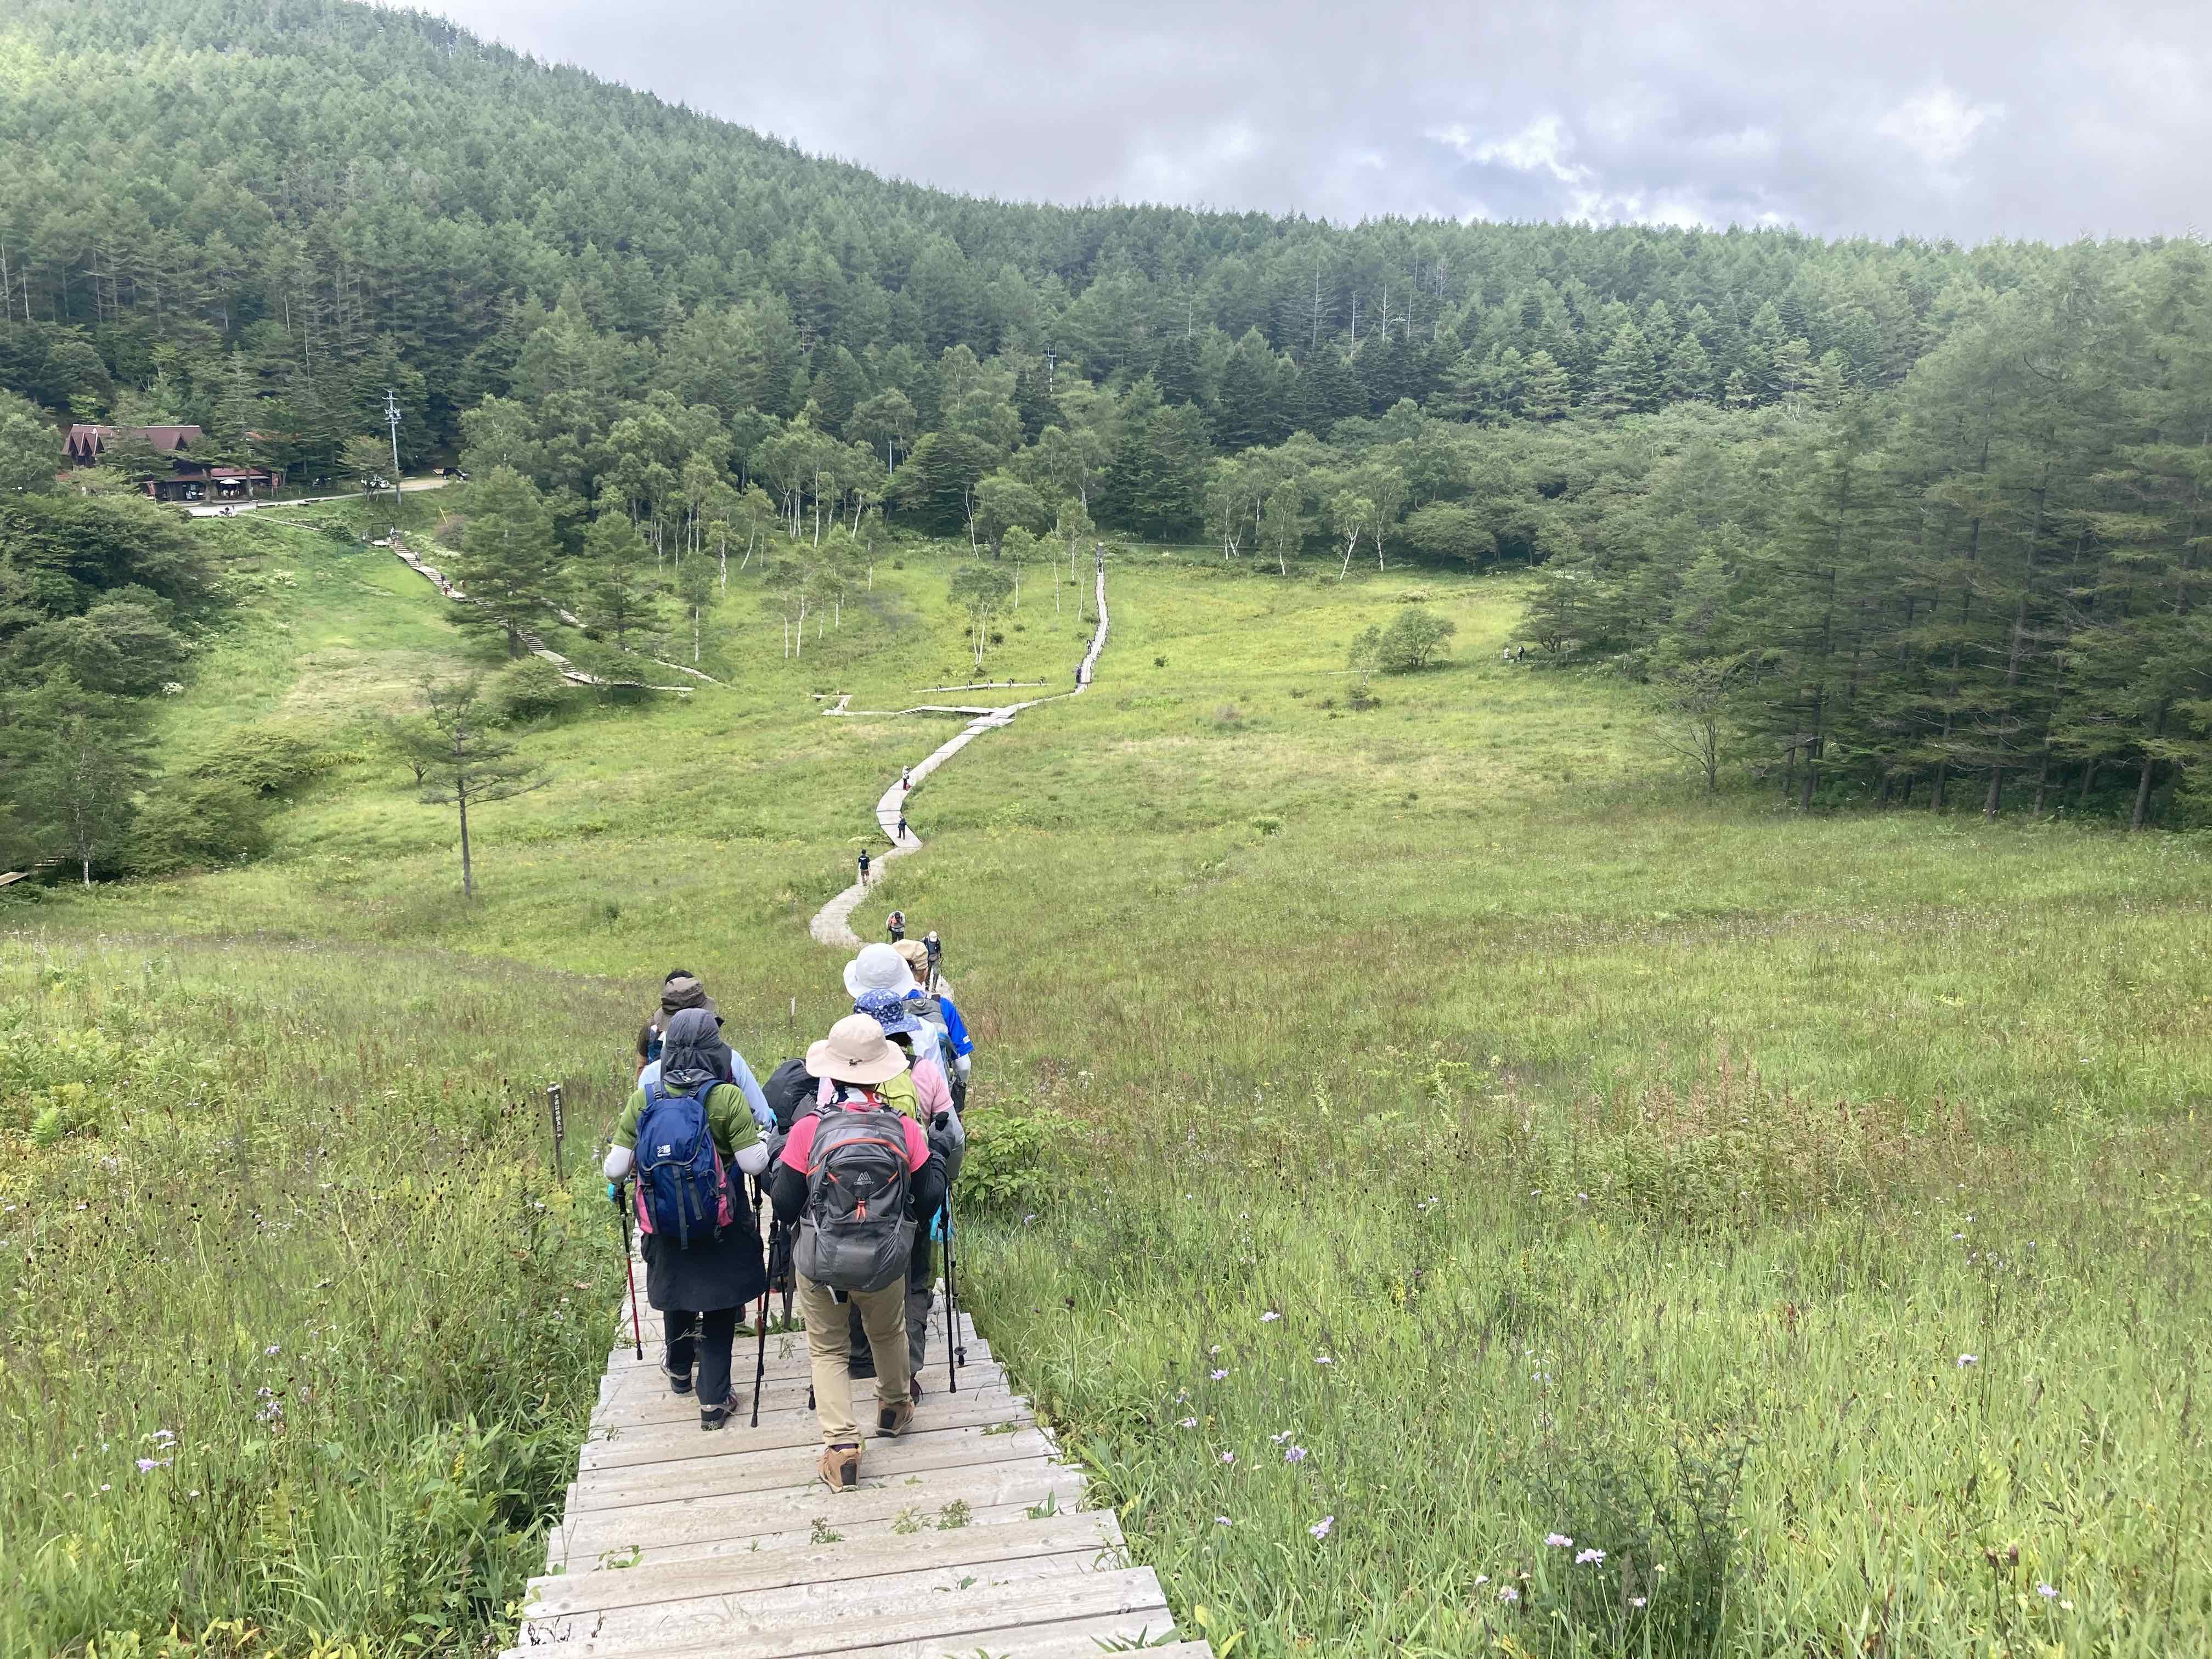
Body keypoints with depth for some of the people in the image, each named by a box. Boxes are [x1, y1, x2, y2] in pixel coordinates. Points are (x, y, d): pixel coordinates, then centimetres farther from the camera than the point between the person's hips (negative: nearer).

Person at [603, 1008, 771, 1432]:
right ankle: (713, 1401, 16)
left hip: (666, 1225, 3)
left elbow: (616, 1169, -8)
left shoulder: (643, 1098, -10)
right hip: (721, 1226, -3)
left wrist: (616, 1174, 15)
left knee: (677, 1294, 26)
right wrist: (766, 1144, 4)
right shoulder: (726, 1097, -19)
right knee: (719, 1309, 13)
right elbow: (754, 1163, -17)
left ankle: (680, 1371, 50)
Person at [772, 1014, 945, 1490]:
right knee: (888, 1334, 29)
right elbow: (930, 1200, -4)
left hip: (820, 1262, -2)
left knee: (826, 1348, 17)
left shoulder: (808, 1128, -15)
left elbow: (783, 1206, -9)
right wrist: (936, 1160, 14)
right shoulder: (904, 1127, -10)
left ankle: (841, 1445, 8)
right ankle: (894, 1406, 50)